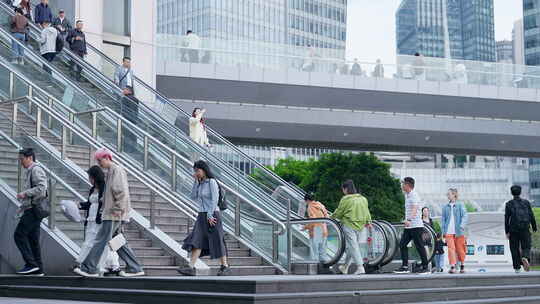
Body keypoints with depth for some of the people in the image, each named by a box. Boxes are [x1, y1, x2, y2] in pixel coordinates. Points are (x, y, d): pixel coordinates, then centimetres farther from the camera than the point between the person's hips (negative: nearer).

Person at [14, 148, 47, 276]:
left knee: (19, 235, -11)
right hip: (31, 209, 10)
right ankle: (38, 269, 9)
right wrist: (22, 208, 20)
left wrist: (24, 194, -18)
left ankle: (31, 264, -12)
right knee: (32, 238, 8)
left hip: (34, 209, -10)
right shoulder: (29, 171, 23)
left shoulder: (36, 170, -9)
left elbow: (41, 188, -23)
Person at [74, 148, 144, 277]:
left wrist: (117, 210, -21)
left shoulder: (117, 171, -9)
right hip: (111, 214, 10)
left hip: (114, 215, -10)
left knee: (100, 240, -7)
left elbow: (122, 193, -18)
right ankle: (135, 268, 9)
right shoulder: (110, 172, 21)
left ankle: (89, 268, -3)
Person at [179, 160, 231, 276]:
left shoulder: (212, 182, -10)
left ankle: (225, 267, 14)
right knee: (196, 241, -3)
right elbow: (194, 197, 10)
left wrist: (210, 216, -18)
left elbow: (214, 200, -15)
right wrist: (196, 182, 4)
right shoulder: (201, 183, 14)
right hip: (202, 215, 8)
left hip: (212, 215, -7)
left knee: (217, 241, 1)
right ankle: (191, 268, -10)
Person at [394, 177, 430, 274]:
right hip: (408, 226, 9)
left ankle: (425, 267, 3)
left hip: (416, 226, -9)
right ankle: (405, 266, 6)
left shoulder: (414, 195, -13)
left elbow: (414, 209, -28)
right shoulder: (407, 195, 17)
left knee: (419, 246, -4)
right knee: (402, 244, 3)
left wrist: (409, 220, -41)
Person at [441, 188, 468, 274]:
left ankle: (462, 265, 22)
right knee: (451, 248, -11)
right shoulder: (445, 207, 11)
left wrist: (462, 226, -19)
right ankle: (452, 266, -15)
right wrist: (443, 231, 7)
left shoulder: (460, 205, 3)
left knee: (460, 249, 5)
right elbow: (443, 219, 14)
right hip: (449, 231, 1)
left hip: (458, 231, -1)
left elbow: (464, 216, -4)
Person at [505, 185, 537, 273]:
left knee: (515, 249, 9)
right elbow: (531, 216, 3)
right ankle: (525, 258, -25)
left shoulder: (509, 204, -1)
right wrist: (534, 227, 12)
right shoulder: (526, 202, 3)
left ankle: (517, 268, 9)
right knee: (526, 247, 6)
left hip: (513, 230, 0)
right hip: (525, 229, 1)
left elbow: (506, 218, -4)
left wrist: (507, 232, -3)